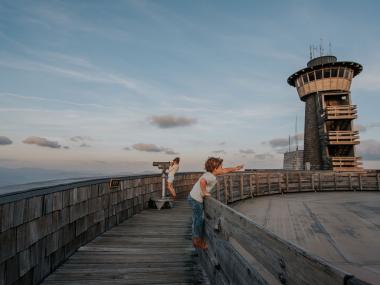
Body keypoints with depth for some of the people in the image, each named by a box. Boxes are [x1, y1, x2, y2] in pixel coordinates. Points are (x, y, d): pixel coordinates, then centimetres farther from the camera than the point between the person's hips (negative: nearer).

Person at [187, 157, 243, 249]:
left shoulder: (210, 173, 7)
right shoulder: (212, 177, -21)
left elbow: (225, 171, 21)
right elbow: (202, 181, -43)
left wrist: (235, 168, 29)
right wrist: (205, 192, -27)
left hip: (193, 197, 10)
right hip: (196, 199, -10)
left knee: (197, 220, 19)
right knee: (199, 220, 3)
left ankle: (196, 240, 32)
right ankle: (198, 242, 17)